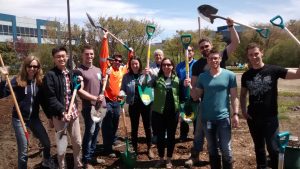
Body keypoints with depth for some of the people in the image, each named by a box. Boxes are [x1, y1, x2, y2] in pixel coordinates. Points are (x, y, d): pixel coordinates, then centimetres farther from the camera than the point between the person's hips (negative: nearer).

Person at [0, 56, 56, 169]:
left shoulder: (39, 82, 0)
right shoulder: (18, 80, -10)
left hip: (34, 118, 4)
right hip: (19, 119, -4)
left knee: (46, 143, 12)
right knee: (23, 151, 1)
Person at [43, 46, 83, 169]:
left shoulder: (70, 73, 10)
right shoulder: (50, 75, -10)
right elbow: (51, 98, -15)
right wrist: (62, 112, -23)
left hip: (73, 112, 6)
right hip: (59, 115, -6)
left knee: (78, 143, 16)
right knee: (62, 147, 2)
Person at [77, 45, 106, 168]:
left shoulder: (98, 70, 14)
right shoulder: (79, 71, -7)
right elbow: (79, 90, -13)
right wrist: (95, 98, -19)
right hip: (89, 107, -6)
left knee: (96, 131, 14)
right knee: (90, 132, -3)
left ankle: (92, 156, 29)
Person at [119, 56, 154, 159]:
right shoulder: (126, 77, 2)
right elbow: (123, 89, 4)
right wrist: (121, 93, -18)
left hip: (145, 104, -1)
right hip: (133, 105, 2)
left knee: (147, 127, 9)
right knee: (134, 127, 12)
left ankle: (149, 149, 25)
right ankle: (134, 149, 28)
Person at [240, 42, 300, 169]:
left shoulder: (273, 70, -8)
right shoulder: (246, 75, 2)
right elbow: (243, 94, 13)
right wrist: (243, 111, 2)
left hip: (270, 117, -3)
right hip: (253, 118, 3)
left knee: (273, 148, 1)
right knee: (259, 147, 18)